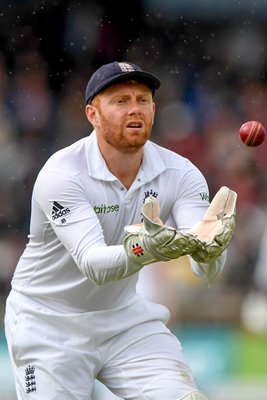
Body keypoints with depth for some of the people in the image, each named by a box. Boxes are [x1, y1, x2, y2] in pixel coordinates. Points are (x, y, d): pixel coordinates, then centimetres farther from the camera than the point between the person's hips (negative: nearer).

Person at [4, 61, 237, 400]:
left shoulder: (179, 173, -10)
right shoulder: (61, 174, -22)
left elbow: (208, 271, -22)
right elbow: (92, 264, -34)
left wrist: (208, 247, -46)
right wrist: (144, 248, -54)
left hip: (125, 317, 3)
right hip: (49, 325, -3)